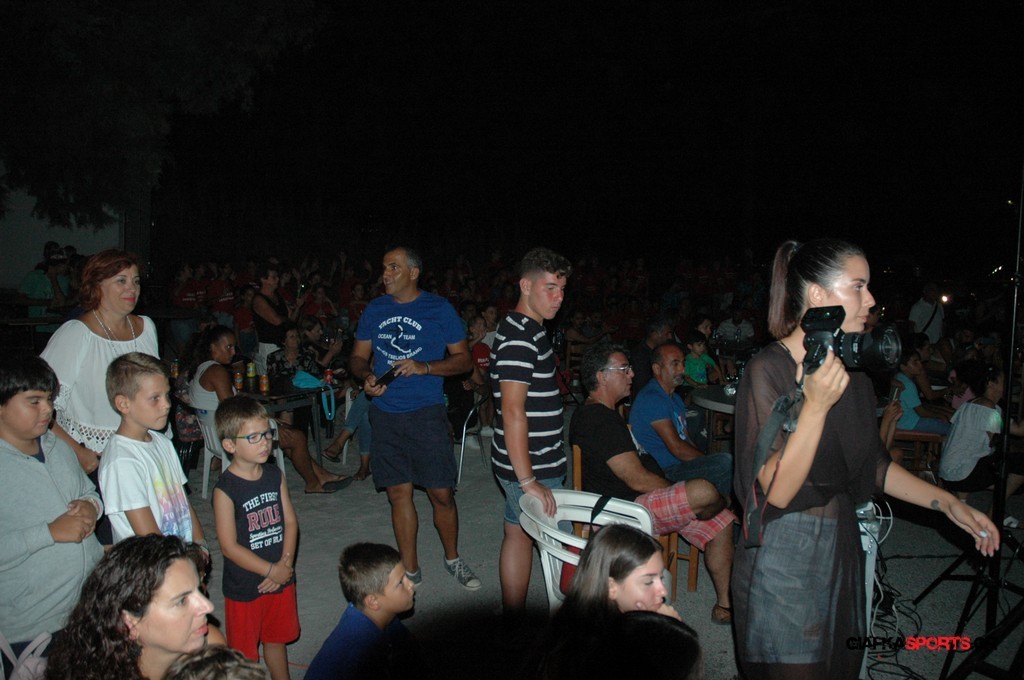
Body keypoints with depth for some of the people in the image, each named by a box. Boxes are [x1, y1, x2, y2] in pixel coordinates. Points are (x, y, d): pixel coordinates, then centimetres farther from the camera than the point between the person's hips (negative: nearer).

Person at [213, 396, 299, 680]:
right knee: (245, 652, 11)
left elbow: (290, 521, 1)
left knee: (277, 637, 24)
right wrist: (271, 570, -17)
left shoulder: (275, 475, -2)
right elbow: (229, 546, -19)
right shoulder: (225, 489, -20)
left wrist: (286, 563, -12)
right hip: (244, 587, -5)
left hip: (280, 578, 5)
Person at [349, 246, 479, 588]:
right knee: (399, 493, 8)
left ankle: (452, 559, 25)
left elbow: (464, 359, -1)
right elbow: (358, 357, 15)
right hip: (385, 413, 3)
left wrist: (425, 367, -17)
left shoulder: (438, 308, -2)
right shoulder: (374, 309, 8)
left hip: (426, 413, -3)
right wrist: (365, 376, -8)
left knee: (441, 493, 0)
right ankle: (410, 570, 23)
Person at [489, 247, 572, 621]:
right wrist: (528, 480, -25)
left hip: (524, 464, 10)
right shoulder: (519, 336, -21)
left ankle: (512, 628, 27)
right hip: (531, 466, -10)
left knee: (519, 536, 16)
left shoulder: (527, 329, 12)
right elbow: (513, 411, -26)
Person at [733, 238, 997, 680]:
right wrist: (816, 406, -32)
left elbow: (873, 464, 15)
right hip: (784, 555, -7)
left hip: (841, 545, 7)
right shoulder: (767, 370, -18)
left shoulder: (851, 371, 4)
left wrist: (947, 503, 6)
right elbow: (776, 491, -23)